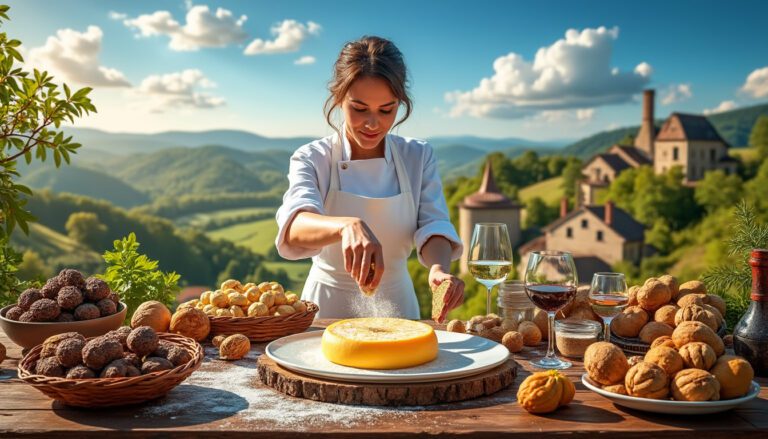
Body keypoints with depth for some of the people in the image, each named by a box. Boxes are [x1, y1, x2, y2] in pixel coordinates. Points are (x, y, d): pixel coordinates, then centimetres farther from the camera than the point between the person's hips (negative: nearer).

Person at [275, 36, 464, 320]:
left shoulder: (419, 157, 1)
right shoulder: (311, 159, -6)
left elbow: (433, 226, -6)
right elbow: (294, 225, -24)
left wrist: (440, 268, -29)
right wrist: (347, 226, -45)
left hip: (394, 307, 1)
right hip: (327, 307, -1)